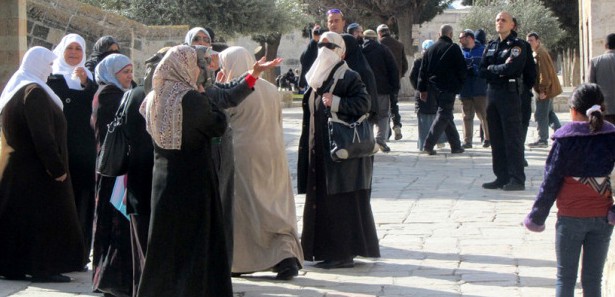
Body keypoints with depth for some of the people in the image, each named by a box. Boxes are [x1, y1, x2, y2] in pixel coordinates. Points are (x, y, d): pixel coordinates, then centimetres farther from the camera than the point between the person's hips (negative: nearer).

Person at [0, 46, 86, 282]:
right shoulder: (35, 92, -17)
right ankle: (42, 268, -3)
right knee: (46, 218, -4)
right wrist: (57, 167, -19)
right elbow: (43, 135, -22)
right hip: (37, 167, -9)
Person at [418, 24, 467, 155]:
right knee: (443, 115, -5)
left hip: (433, 88, 7)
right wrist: (460, 84, 10)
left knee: (446, 115, 14)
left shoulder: (430, 49, 11)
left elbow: (423, 71, 11)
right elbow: (462, 69, -7)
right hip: (448, 88, -6)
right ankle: (428, 145, -14)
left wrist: (423, 89, 15)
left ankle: (456, 145, 17)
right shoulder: (453, 48, -7)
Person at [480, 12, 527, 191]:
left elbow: (509, 68, -18)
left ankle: (517, 179, -6)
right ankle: (502, 177, 13)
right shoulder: (491, 46, 16)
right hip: (492, 93, 7)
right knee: (496, 138, 8)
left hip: (509, 94, -7)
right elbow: (483, 71, 8)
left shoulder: (517, 45, -5)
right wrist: (500, 71, -7)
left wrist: (491, 68, -2)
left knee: (512, 138, -7)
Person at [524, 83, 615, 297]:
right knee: (593, 278, 9)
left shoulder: (566, 137, -9)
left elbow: (551, 181, -6)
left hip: (571, 217, -2)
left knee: (565, 277, 7)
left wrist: (537, 216, 2)